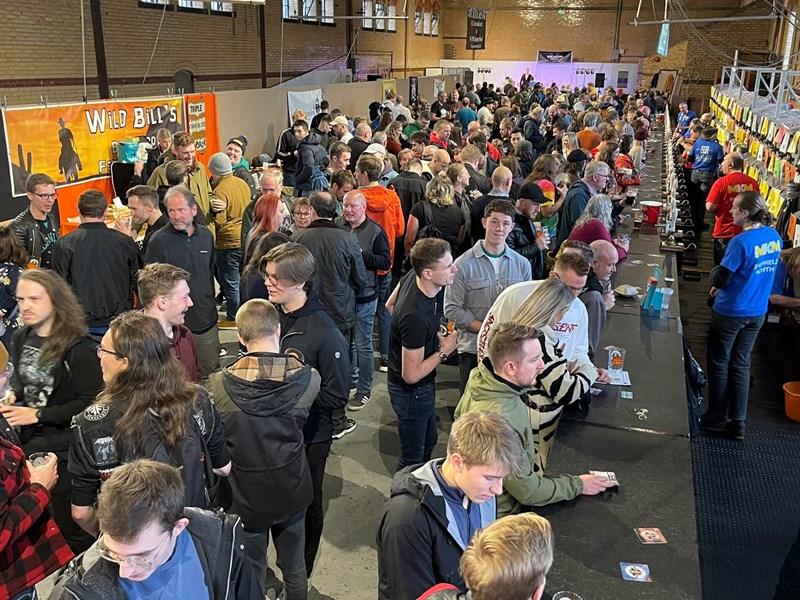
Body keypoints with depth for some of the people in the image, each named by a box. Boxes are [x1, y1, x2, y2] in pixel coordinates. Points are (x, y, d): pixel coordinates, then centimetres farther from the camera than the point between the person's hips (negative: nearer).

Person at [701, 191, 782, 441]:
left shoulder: (741, 242, -25)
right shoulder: (775, 237, 0)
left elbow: (719, 278, -22)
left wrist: (715, 273, 0)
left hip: (730, 312, -7)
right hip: (757, 313, 7)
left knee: (719, 365, 11)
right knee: (741, 365, 15)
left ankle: (716, 419, 23)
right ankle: (737, 423, 20)